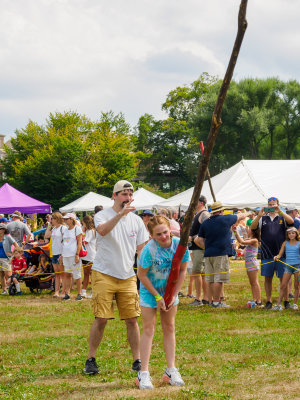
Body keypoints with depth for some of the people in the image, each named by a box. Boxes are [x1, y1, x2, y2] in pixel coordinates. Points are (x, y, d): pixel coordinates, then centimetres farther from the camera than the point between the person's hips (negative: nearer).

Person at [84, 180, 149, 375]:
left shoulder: (137, 220, 10)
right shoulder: (102, 215, -4)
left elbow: (142, 249, 12)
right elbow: (103, 230, -28)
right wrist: (121, 214, -39)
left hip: (128, 277, 4)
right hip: (104, 275, -4)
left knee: (132, 320, 2)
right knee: (101, 319, -5)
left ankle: (138, 360, 10)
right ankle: (91, 359, 7)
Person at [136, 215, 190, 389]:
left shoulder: (180, 245, -18)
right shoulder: (149, 249, -28)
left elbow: (182, 271, -5)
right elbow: (142, 274, -18)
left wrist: (174, 295, -9)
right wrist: (157, 297, -15)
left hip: (170, 290, 4)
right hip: (150, 290, -3)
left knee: (169, 327, 7)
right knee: (149, 328, -6)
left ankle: (171, 370, 12)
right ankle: (144, 373, -6)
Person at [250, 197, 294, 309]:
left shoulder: (282, 217, 6)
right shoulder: (263, 218, 9)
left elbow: (291, 221, -14)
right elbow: (252, 227, -3)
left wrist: (280, 211, -24)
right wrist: (259, 215, -17)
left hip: (281, 253, -1)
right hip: (266, 254, 1)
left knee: (283, 278, 1)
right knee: (268, 278, 5)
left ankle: (286, 301, 10)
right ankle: (269, 301, 12)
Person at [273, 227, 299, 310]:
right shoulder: (285, 243, 8)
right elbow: (280, 254, 5)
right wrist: (277, 257, -17)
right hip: (288, 266, 2)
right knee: (283, 285, -3)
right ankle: (278, 304, -3)